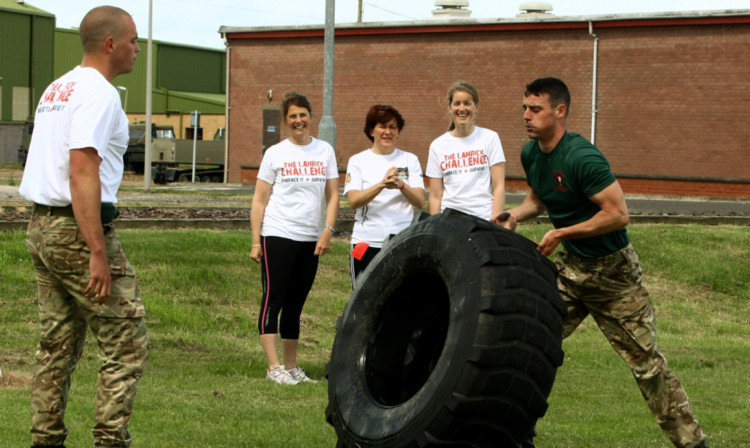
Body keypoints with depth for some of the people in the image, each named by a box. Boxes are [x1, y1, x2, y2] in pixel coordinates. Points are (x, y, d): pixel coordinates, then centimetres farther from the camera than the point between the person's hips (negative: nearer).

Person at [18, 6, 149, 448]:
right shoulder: (98, 93, -12)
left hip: (41, 227, 10)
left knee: (58, 344, 13)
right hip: (78, 229, -9)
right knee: (127, 343, -4)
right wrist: (98, 254, -24)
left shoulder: (56, 89, 18)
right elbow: (82, 172, -21)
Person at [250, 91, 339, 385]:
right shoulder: (275, 154, 3)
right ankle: (274, 367, -9)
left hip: (311, 238, 3)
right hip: (277, 236, -3)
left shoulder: (325, 151, 9)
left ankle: (291, 366, 15)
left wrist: (327, 230, -6)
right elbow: (259, 201, 3)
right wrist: (256, 242, -3)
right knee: (273, 300, -8)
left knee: (296, 304, 9)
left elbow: (333, 195, 8)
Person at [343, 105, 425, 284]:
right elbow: (353, 201, -8)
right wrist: (382, 184, -24)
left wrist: (401, 185, -21)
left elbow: (420, 202, -1)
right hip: (367, 243, 0)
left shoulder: (410, 160, 10)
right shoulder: (358, 160, 6)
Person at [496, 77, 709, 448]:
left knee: (645, 360, -2)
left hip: (611, 269, -7)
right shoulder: (531, 153, 1)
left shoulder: (582, 158, -25)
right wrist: (515, 215, 0)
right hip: (569, 265, 7)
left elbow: (618, 214, -26)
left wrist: (561, 233, -22)